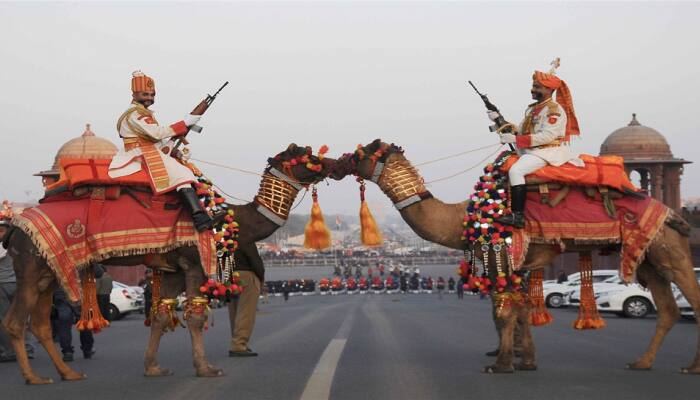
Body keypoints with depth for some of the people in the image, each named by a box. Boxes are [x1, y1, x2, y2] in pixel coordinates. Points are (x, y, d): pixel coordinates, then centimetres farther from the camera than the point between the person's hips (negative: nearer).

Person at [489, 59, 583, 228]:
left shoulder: (554, 109, -11)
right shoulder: (532, 109, 18)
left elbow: (547, 136, -21)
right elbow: (520, 131, 16)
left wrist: (516, 139, -23)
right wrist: (499, 120, 5)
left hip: (547, 152, -10)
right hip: (532, 151, 10)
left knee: (515, 170, -28)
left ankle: (518, 216, -33)